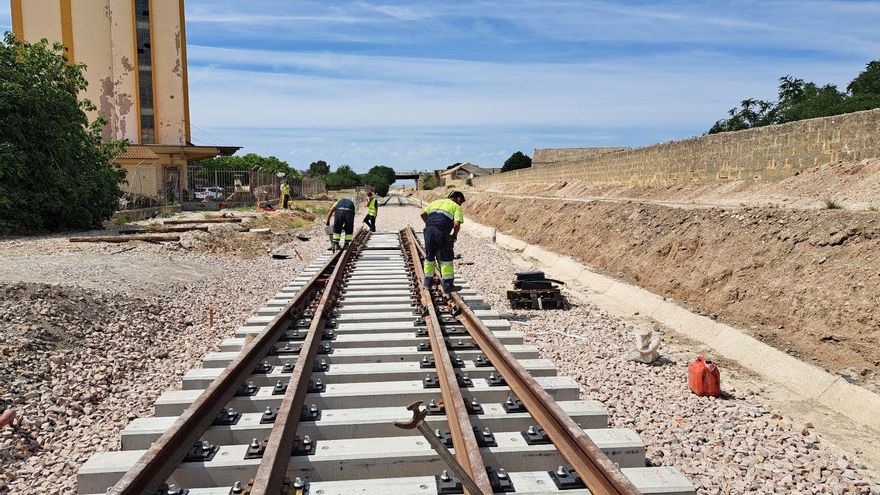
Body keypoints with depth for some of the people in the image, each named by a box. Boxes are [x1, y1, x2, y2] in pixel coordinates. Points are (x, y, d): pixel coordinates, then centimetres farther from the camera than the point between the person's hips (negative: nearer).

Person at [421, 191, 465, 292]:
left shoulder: (436, 202, 25)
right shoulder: (456, 207, 10)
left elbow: (423, 214, 16)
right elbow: (457, 224, -5)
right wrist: (454, 236, 11)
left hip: (429, 230, 5)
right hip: (442, 232, -5)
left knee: (429, 257, 19)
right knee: (446, 258, 7)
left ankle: (428, 281, 27)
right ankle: (447, 284, 9)